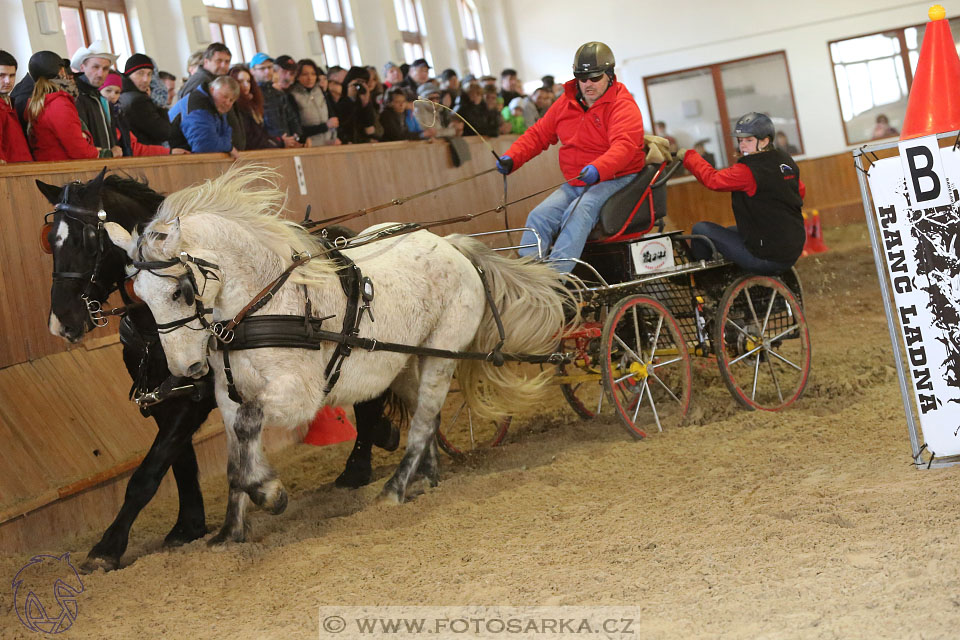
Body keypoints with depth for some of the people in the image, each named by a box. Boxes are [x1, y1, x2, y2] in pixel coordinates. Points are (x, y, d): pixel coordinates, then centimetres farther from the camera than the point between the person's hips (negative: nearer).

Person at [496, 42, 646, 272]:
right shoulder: (566, 104, 11)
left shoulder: (623, 105, -9)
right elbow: (539, 134, 18)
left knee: (578, 213, -32)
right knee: (539, 216, -16)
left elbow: (624, 146, -25)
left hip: (615, 180, -6)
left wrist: (597, 169, -44)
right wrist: (511, 158, 0)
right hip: (574, 184, 7)